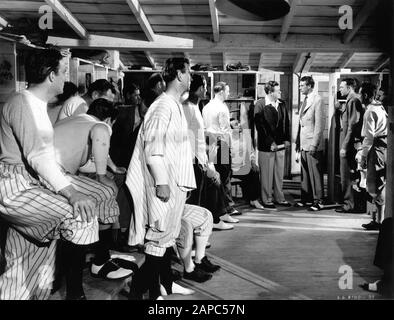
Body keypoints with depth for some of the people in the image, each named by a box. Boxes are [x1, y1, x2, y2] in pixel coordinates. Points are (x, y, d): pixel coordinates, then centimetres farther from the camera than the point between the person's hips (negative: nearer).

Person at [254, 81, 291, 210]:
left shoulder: (281, 104, 10)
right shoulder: (260, 105, -10)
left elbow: (286, 123, 15)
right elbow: (260, 126, -14)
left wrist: (287, 139, 6)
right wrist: (270, 143, -15)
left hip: (280, 145, 6)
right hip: (266, 145, -6)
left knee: (279, 173, 13)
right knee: (266, 174, 3)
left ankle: (280, 198, 24)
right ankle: (267, 200, 14)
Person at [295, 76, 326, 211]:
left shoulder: (317, 100, -12)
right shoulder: (305, 100, 15)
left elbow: (319, 124, -15)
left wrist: (314, 144, -18)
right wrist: (298, 141, 15)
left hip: (313, 145, -8)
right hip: (304, 144, 8)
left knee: (315, 173, -2)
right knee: (304, 173, 12)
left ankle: (318, 201, 6)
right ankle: (305, 198, 22)